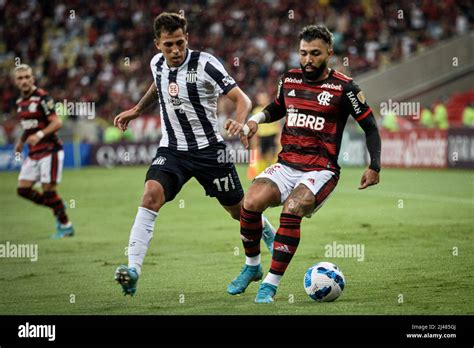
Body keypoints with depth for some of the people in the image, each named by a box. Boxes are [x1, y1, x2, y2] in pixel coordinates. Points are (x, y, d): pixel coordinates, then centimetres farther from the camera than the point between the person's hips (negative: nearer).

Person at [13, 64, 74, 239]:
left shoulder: (42, 97, -14)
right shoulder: (20, 102, 11)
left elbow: (57, 123, -19)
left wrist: (40, 135, -30)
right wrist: (21, 142, 19)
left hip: (50, 150, -8)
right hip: (33, 153, 8)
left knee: (48, 190, -9)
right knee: (23, 189, 2)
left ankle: (66, 226, 6)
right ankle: (58, 207, 19)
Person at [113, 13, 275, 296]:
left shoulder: (204, 64, -17)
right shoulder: (157, 63, -1)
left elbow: (242, 99, -20)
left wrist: (239, 122, -40)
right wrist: (137, 110, 28)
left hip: (208, 150, -3)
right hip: (172, 150, 3)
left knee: (239, 210, 10)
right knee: (151, 195, -25)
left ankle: (272, 238, 46)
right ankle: (133, 269, -30)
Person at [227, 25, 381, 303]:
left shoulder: (344, 88, -5)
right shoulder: (289, 80, 8)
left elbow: (370, 127, 1)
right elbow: (277, 108, 28)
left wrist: (375, 166, -8)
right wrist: (256, 120, 8)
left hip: (321, 171, -4)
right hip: (286, 165, 4)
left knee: (291, 211, -30)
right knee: (251, 203, -21)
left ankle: (271, 284, -21)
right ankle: (252, 267, 4)